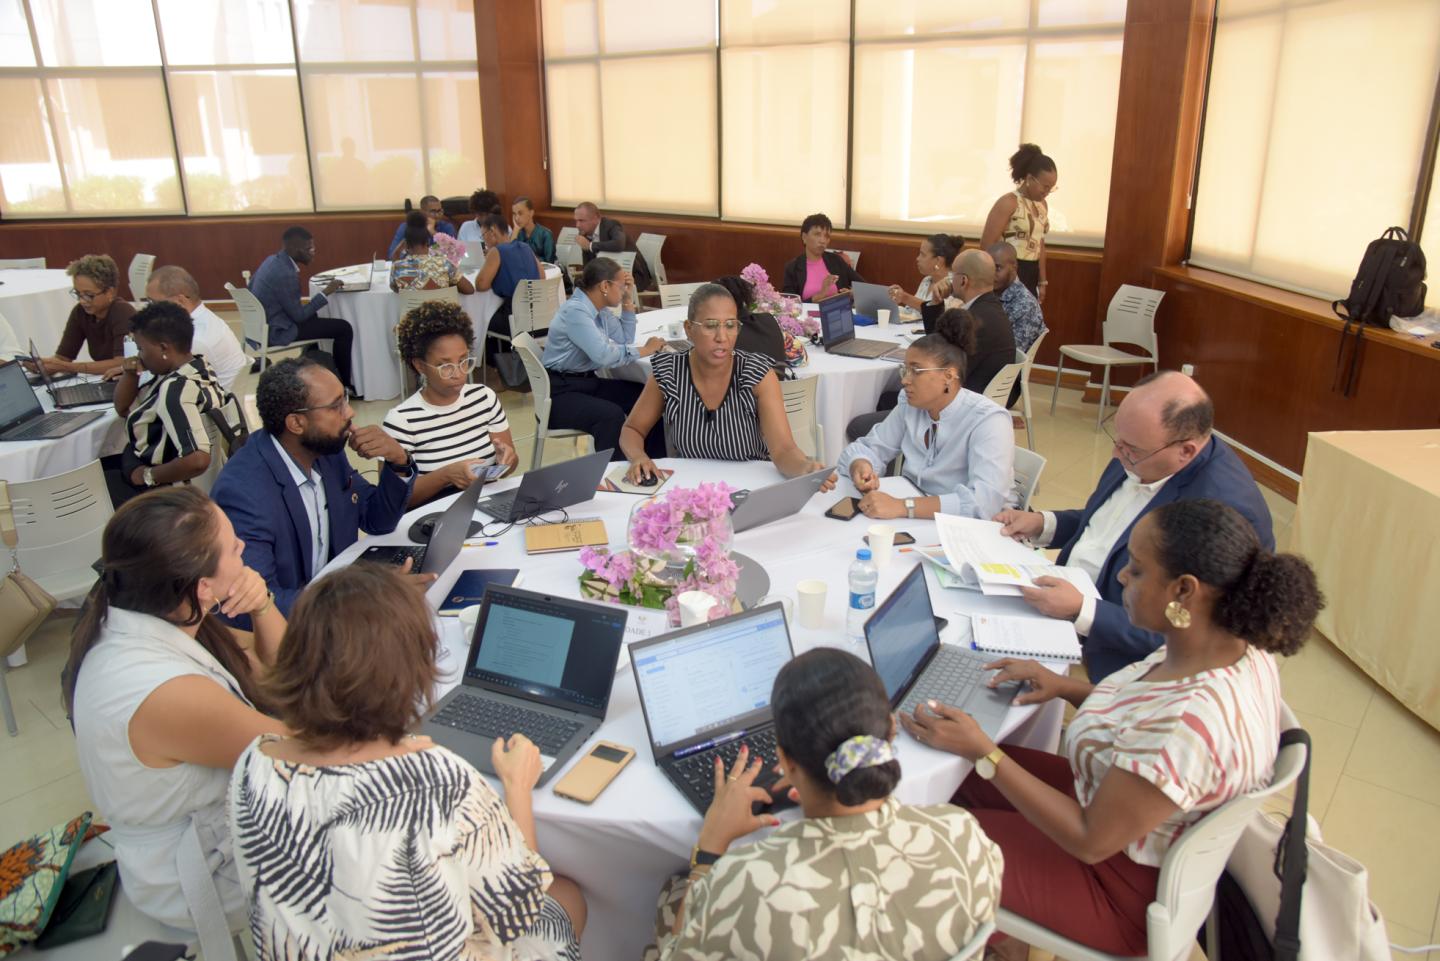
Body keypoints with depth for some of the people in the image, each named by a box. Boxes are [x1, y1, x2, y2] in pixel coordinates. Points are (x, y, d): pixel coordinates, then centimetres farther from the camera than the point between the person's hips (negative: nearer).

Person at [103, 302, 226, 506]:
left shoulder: (176, 389, -30)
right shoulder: (194, 366, 0)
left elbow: (197, 460, -44)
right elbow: (124, 408, 14)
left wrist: (148, 476, -27)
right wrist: (130, 373, -5)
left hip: (154, 490, -9)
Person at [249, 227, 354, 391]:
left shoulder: (272, 260, 2)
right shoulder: (286, 274, -27)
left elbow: (251, 284, 17)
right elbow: (298, 316, -20)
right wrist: (326, 292, -15)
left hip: (262, 324, 10)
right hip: (276, 331, -10)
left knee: (315, 316, 34)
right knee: (344, 328, -8)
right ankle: (345, 383, 4)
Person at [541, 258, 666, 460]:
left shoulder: (599, 310, 8)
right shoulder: (575, 311, -19)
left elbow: (625, 341, 16)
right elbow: (602, 354, -29)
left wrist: (628, 301, 8)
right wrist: (643, 350, -18)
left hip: (589, 382, 9)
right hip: (561, 391, -9)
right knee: (611, 415, -34)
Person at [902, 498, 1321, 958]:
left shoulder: (1188, 725, -39)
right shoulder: (1240, 645, -12)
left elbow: (1091, 842, -27)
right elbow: (1147, 718, 8)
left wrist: (982, 751, -24)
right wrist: (1067, 687, -3)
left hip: (1135, 894, -8)